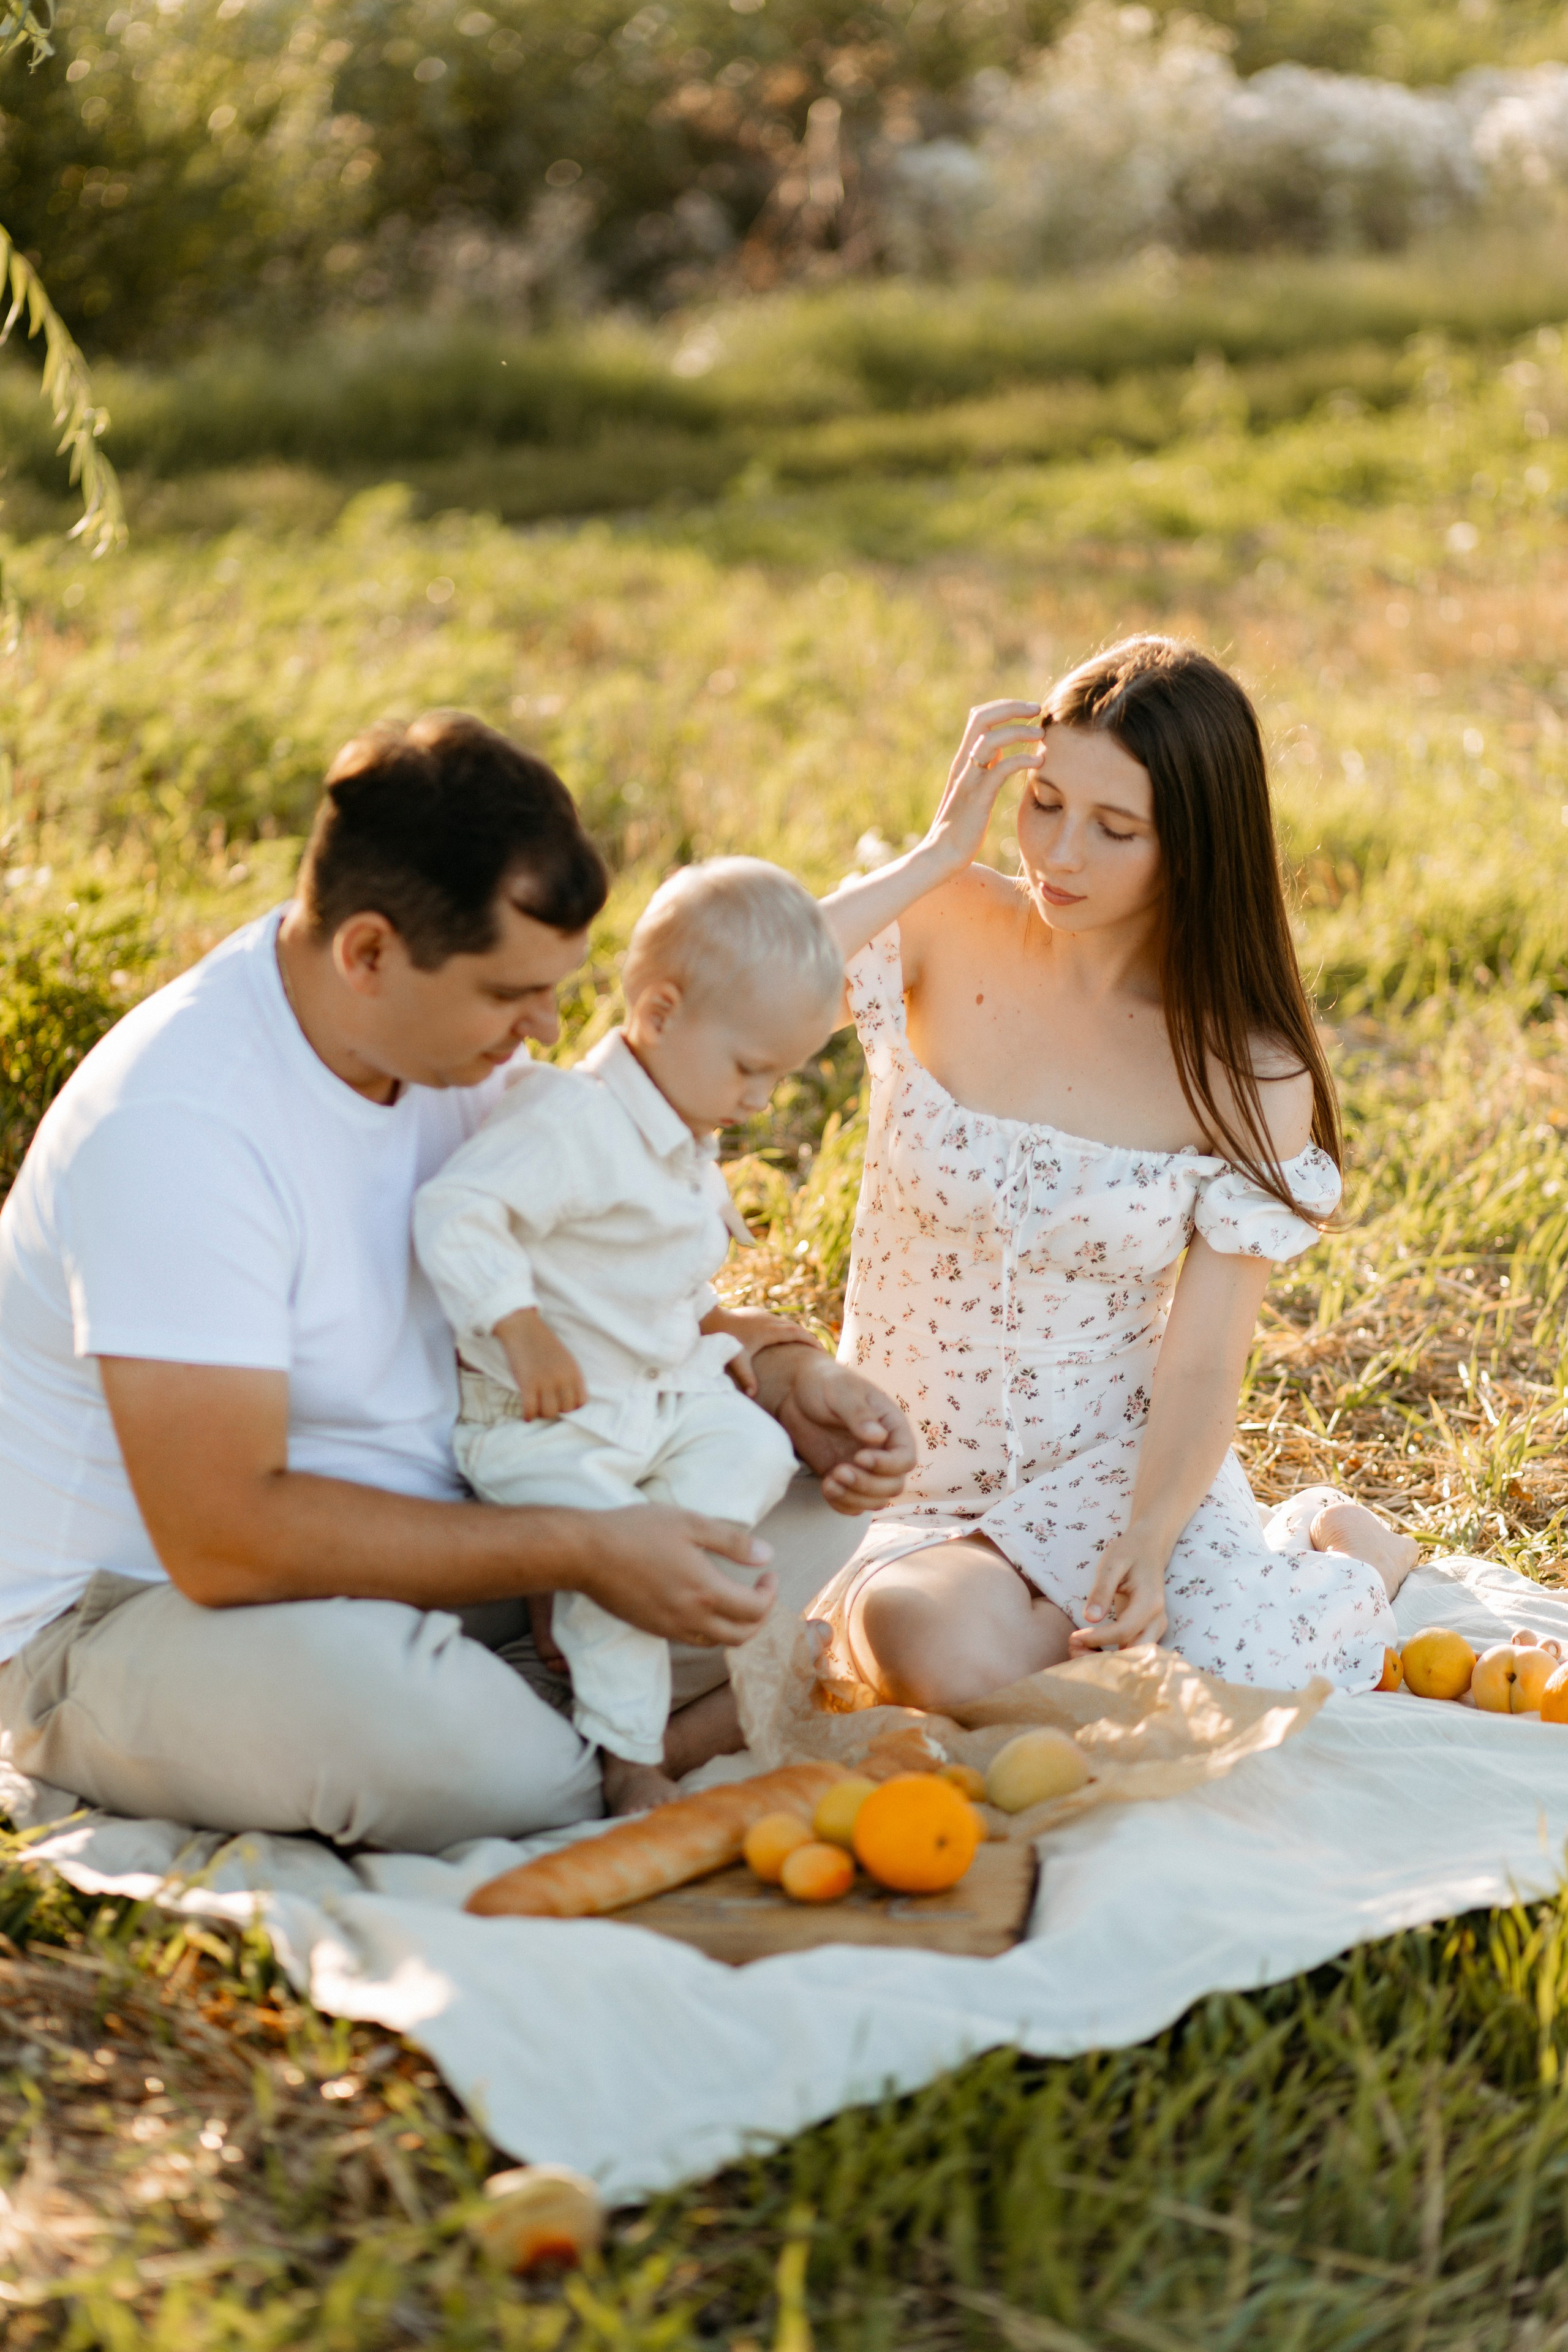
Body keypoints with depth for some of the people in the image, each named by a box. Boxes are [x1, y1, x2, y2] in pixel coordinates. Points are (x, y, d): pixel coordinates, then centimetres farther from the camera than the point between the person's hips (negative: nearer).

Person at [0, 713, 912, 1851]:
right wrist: (582, 1553, -30)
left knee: (804, 1486, 2)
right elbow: (225, 1540, -32)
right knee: (419, 1722, -38)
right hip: (129, 1616, -7)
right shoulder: (178, 1126, -29)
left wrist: (777, 1364, -6)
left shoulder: (451, 1028, -2)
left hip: (420, 1534, 8)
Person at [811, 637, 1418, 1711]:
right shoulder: (939, 929, -8)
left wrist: (1147, 1546, -28)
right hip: (914, 1468, 0)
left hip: (1119, 1461, 1)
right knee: (951, 1655, -34)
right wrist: (939, 853, -22)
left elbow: (1204, 1363, -10)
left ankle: (1339, 1550, 11)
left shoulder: (1249, 1074, -8)